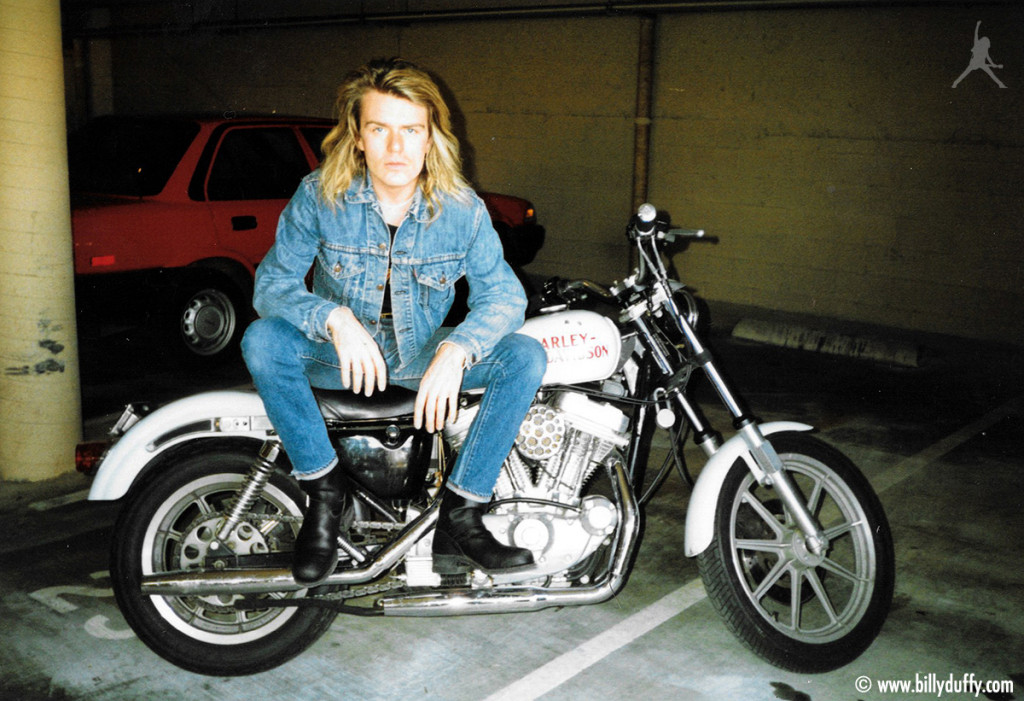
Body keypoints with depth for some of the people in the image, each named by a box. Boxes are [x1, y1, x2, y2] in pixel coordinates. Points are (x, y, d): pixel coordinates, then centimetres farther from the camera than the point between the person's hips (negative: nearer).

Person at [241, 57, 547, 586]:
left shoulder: (462, 209, -12)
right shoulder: (318, 196, -14)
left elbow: (504, 293, -12)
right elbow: (272, 283, -14)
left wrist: (456, 350, -33)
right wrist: (334, 319, -35)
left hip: (424, 356, 1)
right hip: (341, 356, -1)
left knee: (526, 357, -21)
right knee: (262, 340, -30)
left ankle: (459, 520, -17)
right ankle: (324, 493, -14)